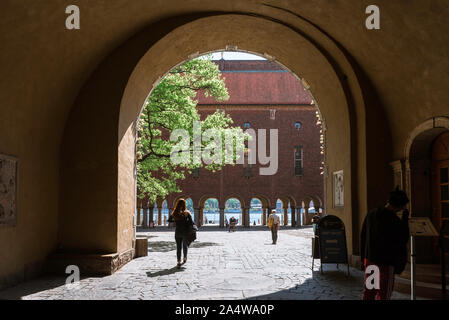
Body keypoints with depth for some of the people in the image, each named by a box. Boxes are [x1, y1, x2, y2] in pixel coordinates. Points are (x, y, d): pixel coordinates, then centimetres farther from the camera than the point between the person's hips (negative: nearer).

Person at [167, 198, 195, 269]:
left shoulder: (174, 213, -4)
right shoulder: (187, 213, -13)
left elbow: (169, 220, 11)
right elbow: (191, 222, -17)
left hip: (177, 232, 1)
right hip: (185, 232, -1)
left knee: (178, 247, 8)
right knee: (185, 245, 22)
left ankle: (179, 262, 1)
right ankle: (185, 258, 38)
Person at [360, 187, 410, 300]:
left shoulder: (371, 214, 3)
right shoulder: (394, 220, -19)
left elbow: (363, 237, 9)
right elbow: (403, 239, -4)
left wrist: (363, 259, 17)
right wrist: (405, 218, -2)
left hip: (370, 258, 6)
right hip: (386, 261, -6)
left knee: (369, 291, 16)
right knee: (384, 294, 4)